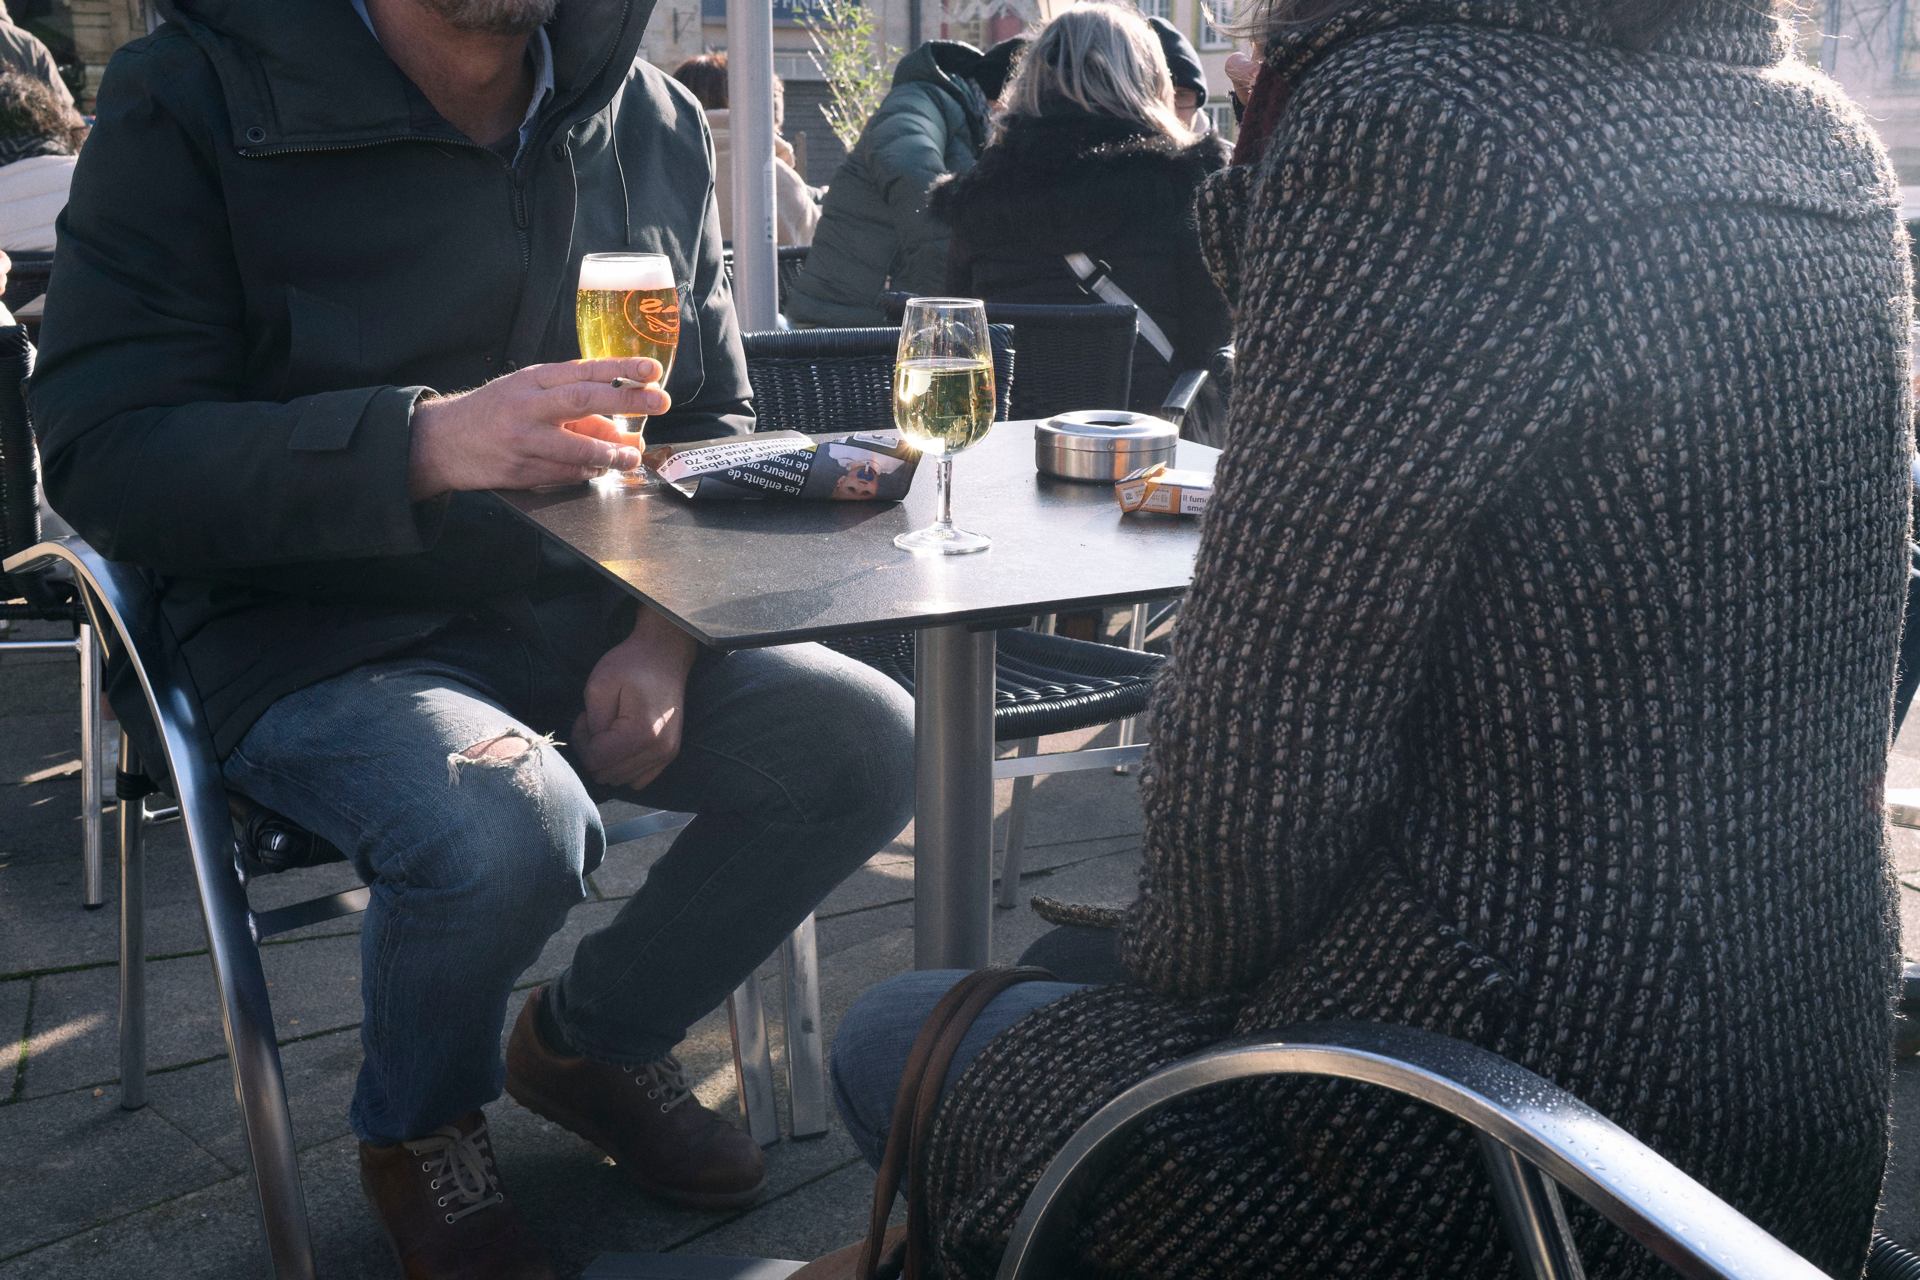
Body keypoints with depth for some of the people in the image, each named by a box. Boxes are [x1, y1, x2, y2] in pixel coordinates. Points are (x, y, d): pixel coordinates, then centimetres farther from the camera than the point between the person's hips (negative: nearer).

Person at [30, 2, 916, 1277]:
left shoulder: (651, 120, 6)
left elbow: (714, 421, 13)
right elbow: (101, 452, -17)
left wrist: (664, 634, -6)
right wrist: (430, 441, -32)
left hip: (587, 616, 5)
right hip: (321, 634, -5)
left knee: (873, 741, -13)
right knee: (506, 828, -34)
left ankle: (595, 1035, 13)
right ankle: (420, 1129, 4)